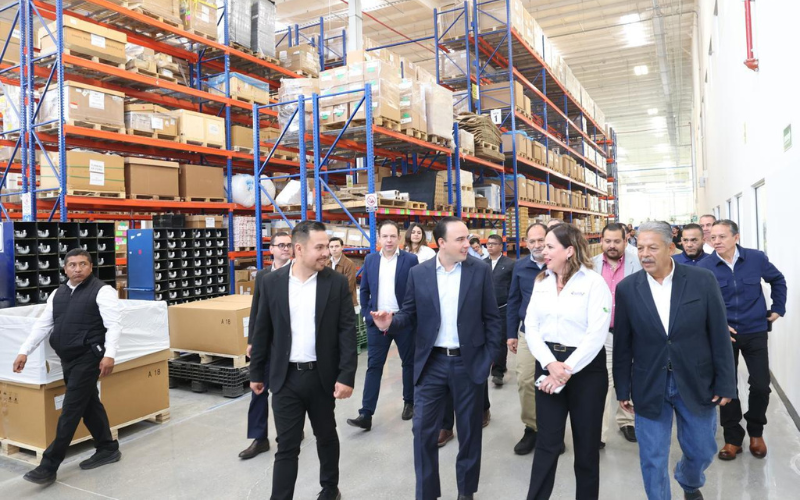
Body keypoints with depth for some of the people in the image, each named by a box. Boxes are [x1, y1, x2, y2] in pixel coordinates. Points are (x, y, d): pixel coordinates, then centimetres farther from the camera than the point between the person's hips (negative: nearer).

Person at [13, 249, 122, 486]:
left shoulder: (102, 291, -10)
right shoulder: (58, 294, 12)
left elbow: (114, 325, -17)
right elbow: (42, 325, 15)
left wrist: (109, 355, -26)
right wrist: (24, 352, 8)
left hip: (88, 358, -7)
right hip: (68, 359, 8)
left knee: (70, 411, -3)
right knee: (89, 404, 15)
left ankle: (49, 466, 4)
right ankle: (108, 449, 28)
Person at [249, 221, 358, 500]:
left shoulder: (337, 283, -6)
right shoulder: (271, 282, -4)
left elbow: (347, 331, -8)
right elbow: (262, 331, 3)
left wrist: (346, 375, -14)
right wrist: (256, 372, 7)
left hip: (322, 376, 1)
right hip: (285, 377, 0)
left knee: (326, 436, 19)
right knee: (286, 446, 5)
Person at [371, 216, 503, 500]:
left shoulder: (480, 270, -3)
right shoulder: (418, 273, -1)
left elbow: (491, 318, 0)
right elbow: (410, 315, 1)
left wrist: (490, 357, -3)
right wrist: (390, 322, -20)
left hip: (470, 362, 0)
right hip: (431, 363, 1)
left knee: (469, 429, 13)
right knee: (423, 430, 4)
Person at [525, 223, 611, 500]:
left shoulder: (594, 282, -9)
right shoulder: (541, 281, 6)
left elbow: (596, 335, -16)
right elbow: (531, 327, 1)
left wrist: (567, 370, -17)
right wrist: (551, 364, -13)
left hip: (585, 368, -3)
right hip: (548, 365, 3)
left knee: (586, 443, 12)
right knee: (547, 442, 8)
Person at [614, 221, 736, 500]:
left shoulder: (702, 280, -7)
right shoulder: (627, 288, -6)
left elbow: (719, 336, -2)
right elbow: (622, 344, -1)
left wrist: (725, 383, -2)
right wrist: (622, 389, 2)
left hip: (696, 383, 1)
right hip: (649, 387, -1)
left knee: (702, 451, 18)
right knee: (652, 459, 7)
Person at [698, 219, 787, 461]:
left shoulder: (756, 258, -7)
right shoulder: (704, 266, -12)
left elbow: (778, 280, 12)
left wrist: (778, 308, 9)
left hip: (755, 332, 1)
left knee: (761, 385, 3)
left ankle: (756, 432, 29)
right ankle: (733, 437, 21)